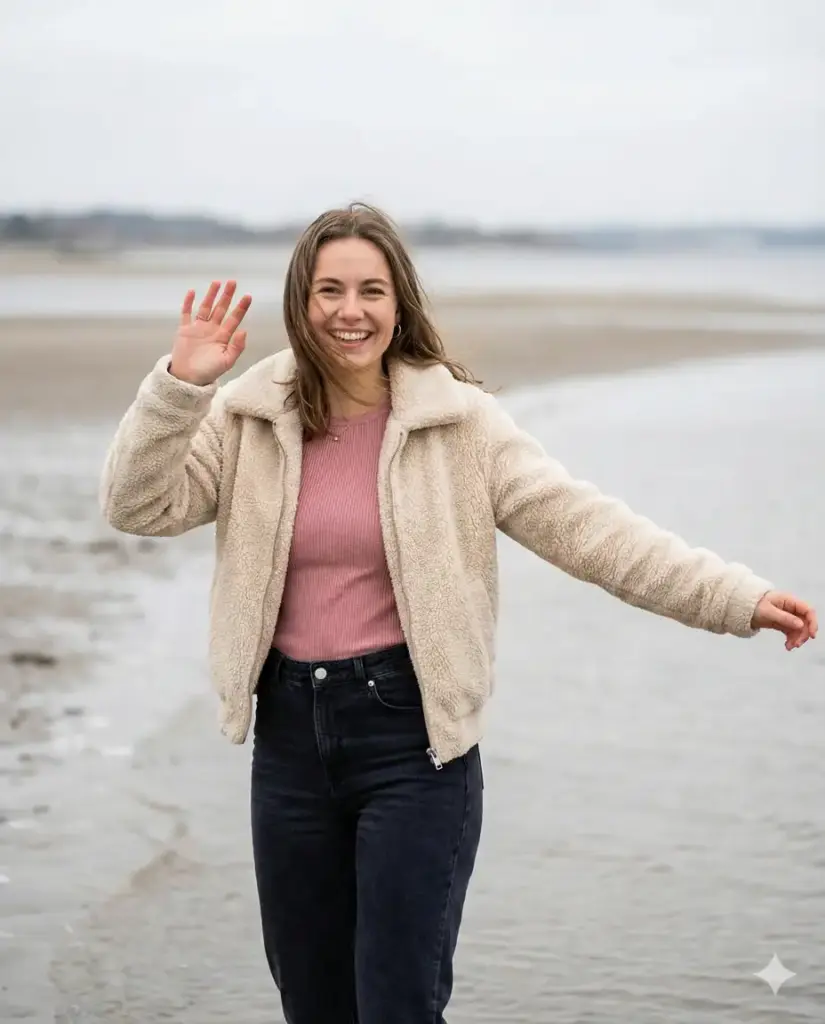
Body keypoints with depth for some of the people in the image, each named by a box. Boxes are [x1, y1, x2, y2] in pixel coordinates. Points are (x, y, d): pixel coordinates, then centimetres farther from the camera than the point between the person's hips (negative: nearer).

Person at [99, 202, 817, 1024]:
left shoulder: (457, 421, -4)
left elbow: (582, 524, -8)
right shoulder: (247, 419, 2)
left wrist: (733, 596, -14)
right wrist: (179, 386, -17)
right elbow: (139, 506, -3)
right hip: (288, 732, 3)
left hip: (412, 736, -3)